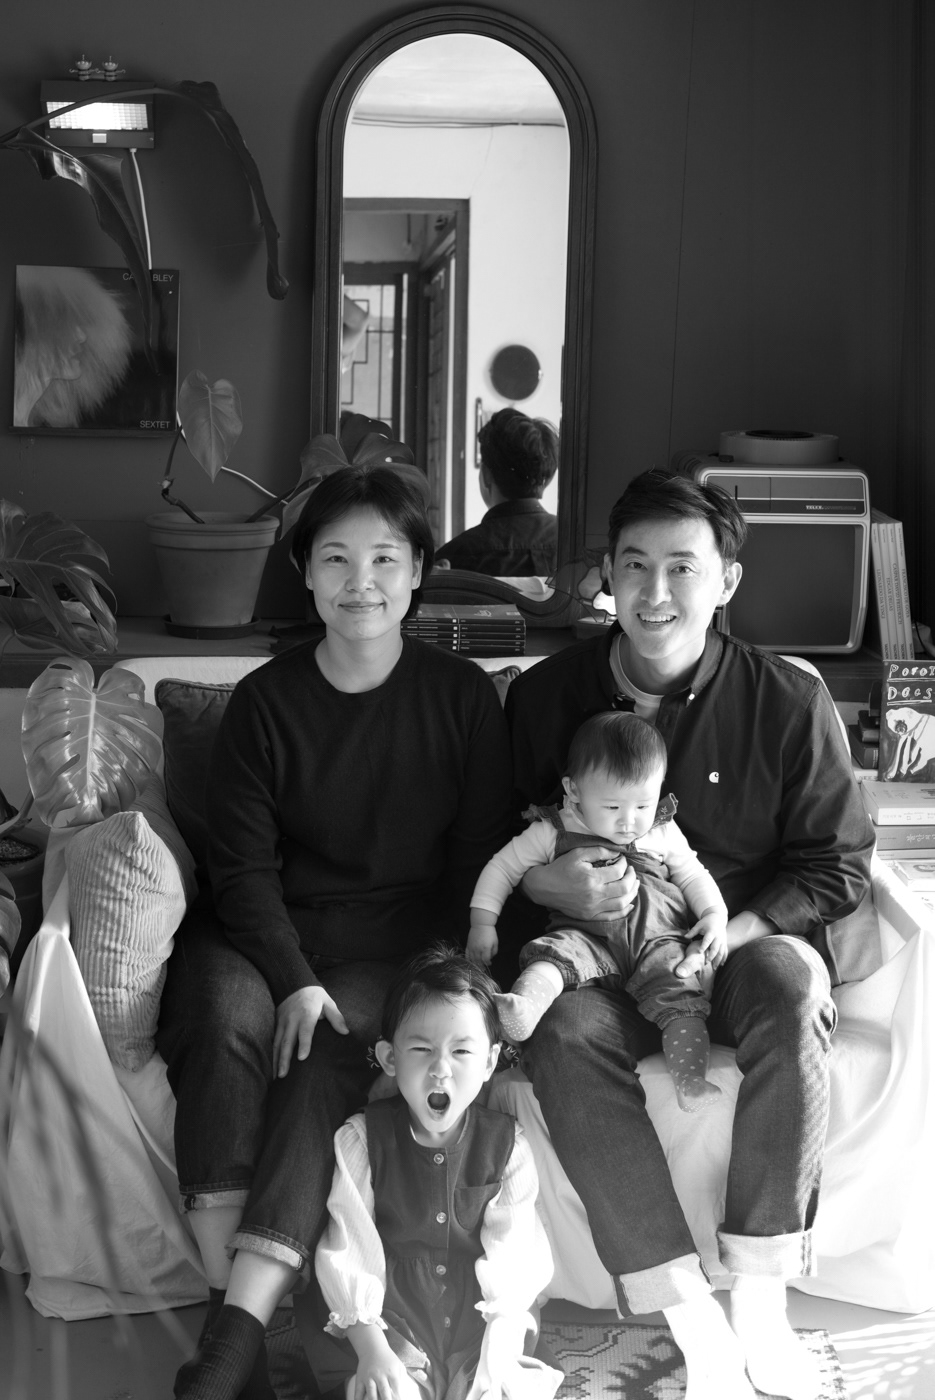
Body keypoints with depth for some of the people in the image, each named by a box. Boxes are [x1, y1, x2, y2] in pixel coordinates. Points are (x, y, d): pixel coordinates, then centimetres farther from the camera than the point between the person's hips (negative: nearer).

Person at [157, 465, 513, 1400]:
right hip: (269, 935, 1)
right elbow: (243, 865, -1)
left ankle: (241, 1324, -37)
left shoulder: (462, 695, 4)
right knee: (225, 1012, -32)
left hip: (400, 942, 0)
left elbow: (480, 859, 4)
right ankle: (230, 1301, -35)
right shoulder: (264, 702, 4)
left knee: (329, 1053, -31)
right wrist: (294, 979, -17)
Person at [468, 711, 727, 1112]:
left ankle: (690, 1080, -40)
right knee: (554, 952, -33)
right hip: (588, 938, -2)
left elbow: (693, 876, 24)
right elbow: (503, 867, 11)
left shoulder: (664, 833, 15)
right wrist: (482, 922, 1)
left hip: (658, 938, 2)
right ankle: (523, 1009, -62)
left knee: (679, 991, -27)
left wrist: (715, 916, 5)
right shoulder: (553, 831, 7)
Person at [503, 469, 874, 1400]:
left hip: (750, 940, -1)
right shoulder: (545, 696, 3)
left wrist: (728, 933, -16)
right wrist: (547, 884, -14)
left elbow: (837, 868, 1)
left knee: (787, 989, -37)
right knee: (561, 1031, -34)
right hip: (601, 954, 1)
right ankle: (692, 1324, -30)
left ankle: (759, 1305, -26)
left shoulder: (788, 702, -3)